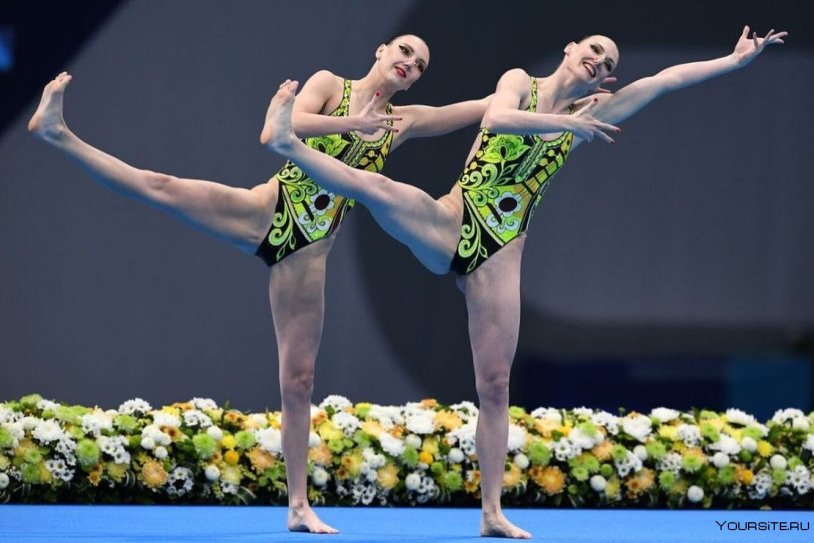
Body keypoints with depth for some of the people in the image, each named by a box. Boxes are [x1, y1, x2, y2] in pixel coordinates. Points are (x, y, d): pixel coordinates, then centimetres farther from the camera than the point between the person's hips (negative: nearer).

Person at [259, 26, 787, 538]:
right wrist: (566, 124, -20)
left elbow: (666, 80, 8)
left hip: (500, 251, 2)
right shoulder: (520, 83, 3)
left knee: (495, 384, 0)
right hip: (452, 226, -2)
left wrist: (736, 60, 6)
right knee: (378, 189, -33)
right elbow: (496, 118, -21)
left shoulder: (591, 113, 12)